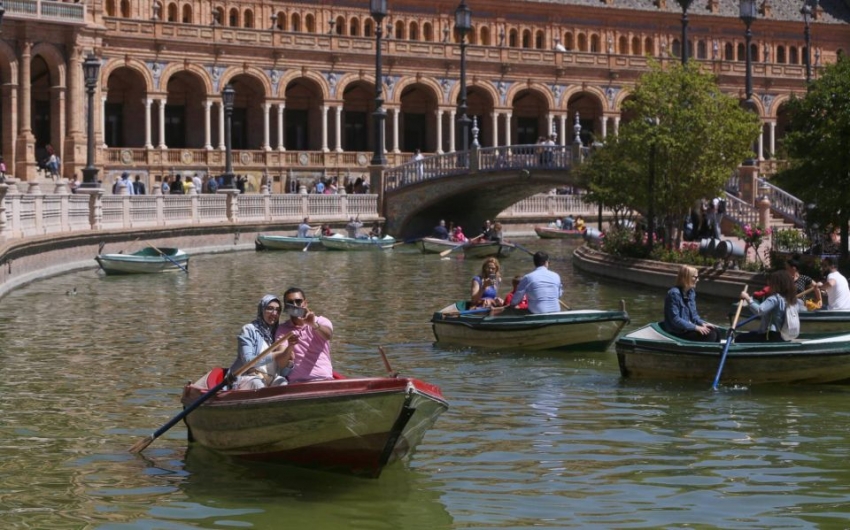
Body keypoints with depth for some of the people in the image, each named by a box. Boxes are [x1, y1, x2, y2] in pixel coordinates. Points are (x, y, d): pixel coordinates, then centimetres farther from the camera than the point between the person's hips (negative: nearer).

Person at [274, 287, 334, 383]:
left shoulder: (321, 321, 8)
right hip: (296, 382, 0)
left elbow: (328, 335, -17)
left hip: (324, 379, 0)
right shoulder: (282, 330, 10)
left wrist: (314, 325, -37)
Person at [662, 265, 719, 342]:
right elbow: (675, 320, -22)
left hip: (689, 327, 9)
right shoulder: (674, 294, -18)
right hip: (677, 332, -9)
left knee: (715, 331, -9)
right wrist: (696, 327, -22)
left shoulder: (691, 292, 9)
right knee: (710, 335, -21)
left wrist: (702, 323, -3)